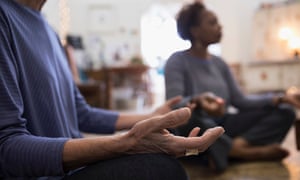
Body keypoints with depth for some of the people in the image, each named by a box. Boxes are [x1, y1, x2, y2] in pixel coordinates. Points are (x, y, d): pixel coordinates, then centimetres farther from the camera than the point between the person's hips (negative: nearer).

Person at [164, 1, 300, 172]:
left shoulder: (219, 63, 13)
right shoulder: (177, 61, -7)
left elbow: (239, 100, 8)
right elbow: (174, 106, -20)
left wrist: (280, 98, -4)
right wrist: (197, 101, -43)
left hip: (223, 128, 6)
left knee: (285, 112, -6)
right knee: (191, 118, -41)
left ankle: (235, 146, -28)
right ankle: (246, 152, -20)